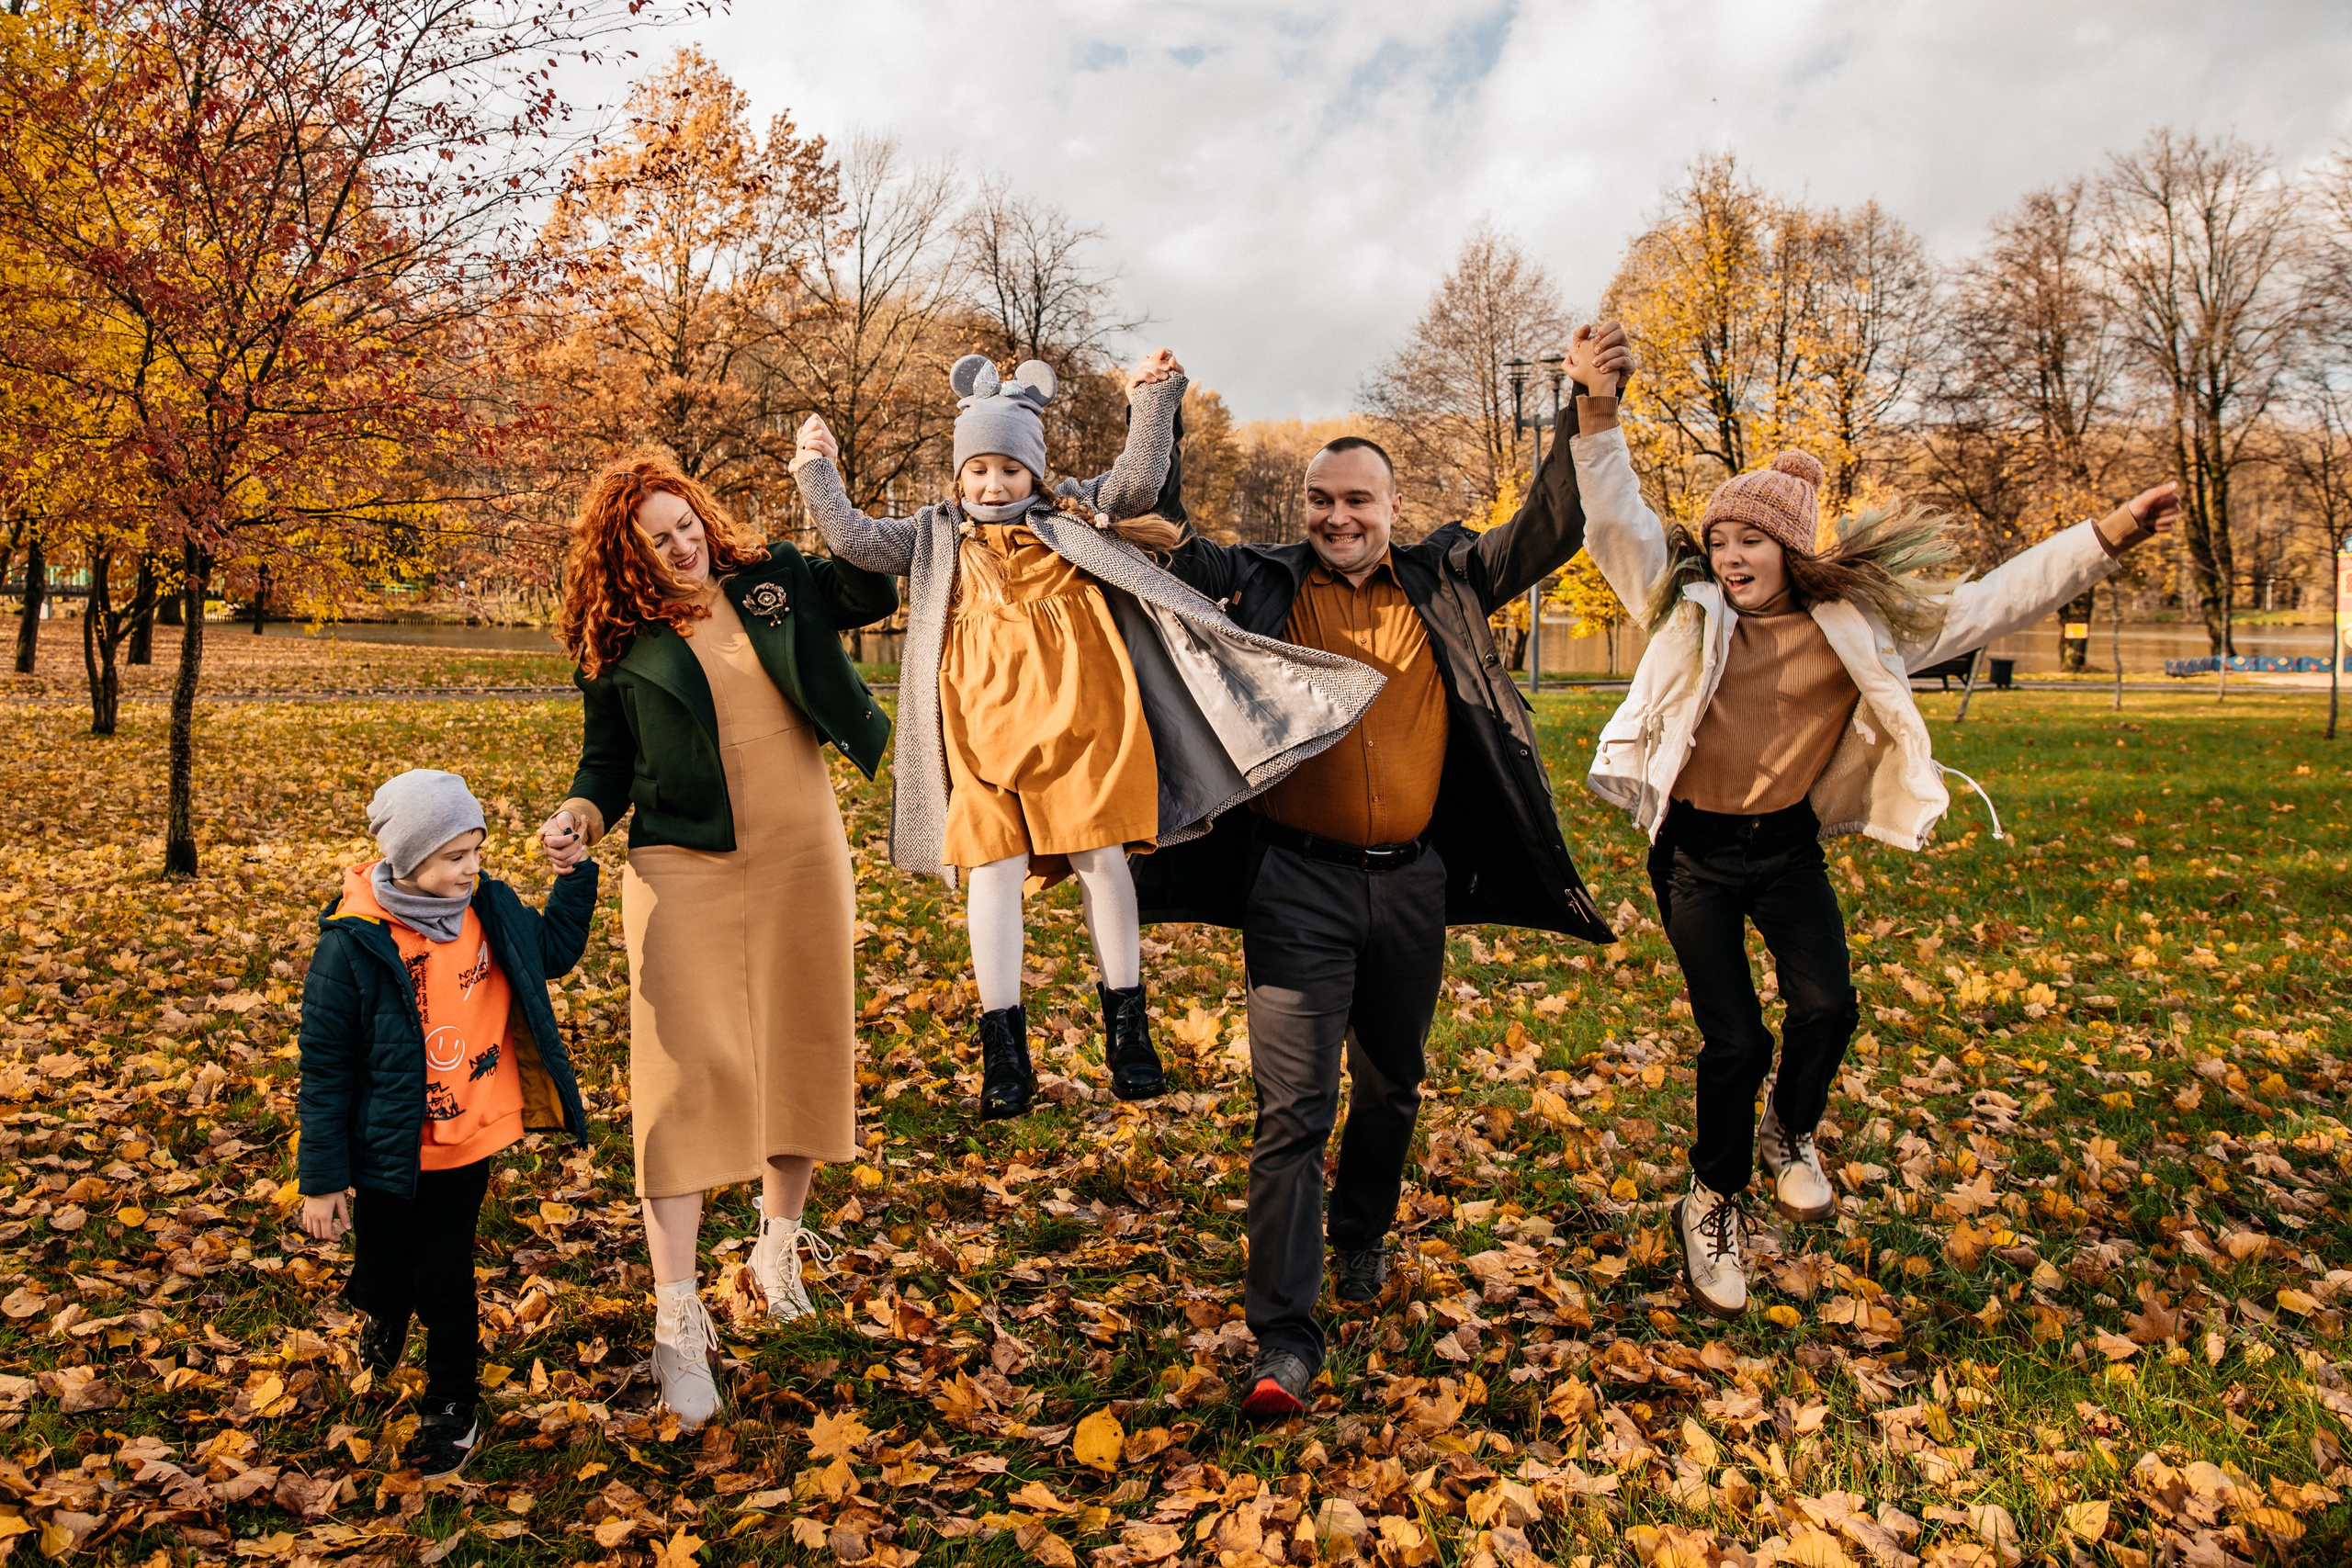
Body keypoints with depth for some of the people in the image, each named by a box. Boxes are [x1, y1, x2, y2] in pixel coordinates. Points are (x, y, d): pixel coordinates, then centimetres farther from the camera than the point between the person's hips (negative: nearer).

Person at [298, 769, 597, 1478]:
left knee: (445, 1281, 7)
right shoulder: (353, 943, -19)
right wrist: (322, 1178, -11)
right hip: (387, 1150, -2)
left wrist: (575, 875, 6)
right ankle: (385, 1315, 50)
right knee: (382, 1278, 13)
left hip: (470, 1140, 2)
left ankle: (452, 1406, 28)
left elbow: (555, 951, 16)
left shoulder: (491, 909, -6)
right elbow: (325, 1066, -13)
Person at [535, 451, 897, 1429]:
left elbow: (877, 592, 4)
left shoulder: (774, 582, 7)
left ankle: (778, 1244, 33)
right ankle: (676, 1322, -7)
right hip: (684, 866, -3)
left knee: (801, 1051, 11)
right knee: (686, 1070, -10)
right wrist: (581, 816, -12)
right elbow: (606, 761, 8)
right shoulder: (618, 644, 1)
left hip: (802, 853, 3)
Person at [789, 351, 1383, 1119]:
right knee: (995, 866, -3)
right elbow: (857, 540, 13)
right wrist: (820, 476, 7)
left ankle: (1127, 1026, 12)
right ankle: (1003, 1047, 2)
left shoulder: (1071, 515, 13)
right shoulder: (940, 536, 16)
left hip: (1076, 714, -1)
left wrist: (1154, 404, -8)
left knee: (1099, 856, 0)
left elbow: (1139, 480, 2)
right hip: (986, 725, 1)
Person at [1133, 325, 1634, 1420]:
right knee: (1294, 1104, -6)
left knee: (1391, 1085, 20)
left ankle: (1364, 1239, 46)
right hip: (1299, 882, -3)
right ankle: (1285, 1338, -2)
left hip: (1411, 883, 3)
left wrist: (1589, 415, -11)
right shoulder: (1263, 584, 2)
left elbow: (1548, 535, 1)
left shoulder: (1443, 586, 6)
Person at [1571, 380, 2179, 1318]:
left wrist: (2106, 537, -7)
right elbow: (1617, 523, -11)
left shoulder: (1860, 625, -2)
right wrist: (1598, 420, -24)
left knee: (1825, 1007, -18)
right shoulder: (1688, 610, -3)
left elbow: (1987, 604, -1)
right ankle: (1713, 1199, 21)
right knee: (1734, 1039, -4)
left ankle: (1791, 1133, 17)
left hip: (1787, 846, 1)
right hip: (1694, 852, -1)